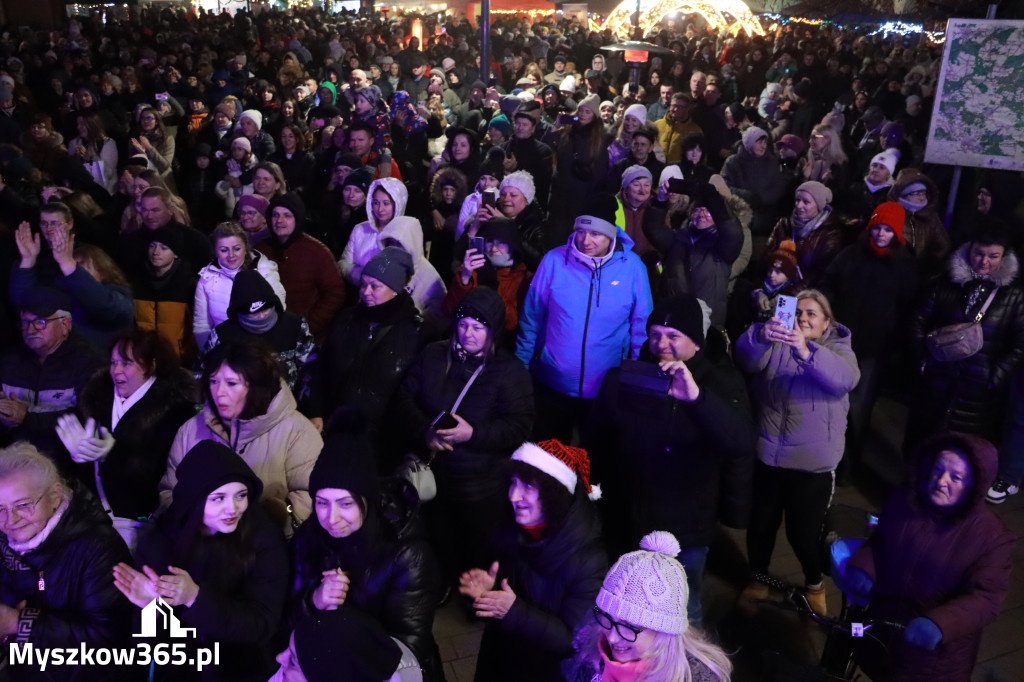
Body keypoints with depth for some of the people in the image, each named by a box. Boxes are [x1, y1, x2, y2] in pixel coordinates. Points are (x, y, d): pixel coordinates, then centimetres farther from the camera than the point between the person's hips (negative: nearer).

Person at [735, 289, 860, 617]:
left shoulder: (838, 349, 0)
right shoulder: (775, 343, 3)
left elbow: (845, 379, -24)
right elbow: (747, 358, -19)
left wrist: (805, 351, -42)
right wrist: (761, 336, -42)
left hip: (812, 462, -1)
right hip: (766, 455, 2)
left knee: (803, 533, 6)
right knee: (761, 524, 13)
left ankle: (814, 585, 37)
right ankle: (757, 579, 40)